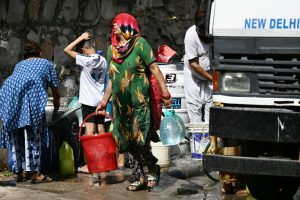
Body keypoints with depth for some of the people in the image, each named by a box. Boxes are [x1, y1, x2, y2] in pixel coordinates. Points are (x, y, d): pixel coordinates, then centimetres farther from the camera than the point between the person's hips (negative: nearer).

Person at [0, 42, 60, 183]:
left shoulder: (19, 65, 36)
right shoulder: (46, 64, 26)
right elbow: (55, 90, 28)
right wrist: (56, 105, 47)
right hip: (30, 95, -4)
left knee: (14, 135, 9)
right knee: (32, 134, -4)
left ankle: (19, 172, 11)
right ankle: (33, 172, -10)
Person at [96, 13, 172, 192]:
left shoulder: (140, 44, -3)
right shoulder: (112, 49, 14)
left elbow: (154, 69, -8)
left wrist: (165, 93, -15)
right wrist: (104, 102, 23)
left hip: (139, 101, -6)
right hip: (120, 103, 6)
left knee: (139, 140, -12)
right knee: (129, 143, 6)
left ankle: (153, 170, 9)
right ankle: (139, 178, 14)